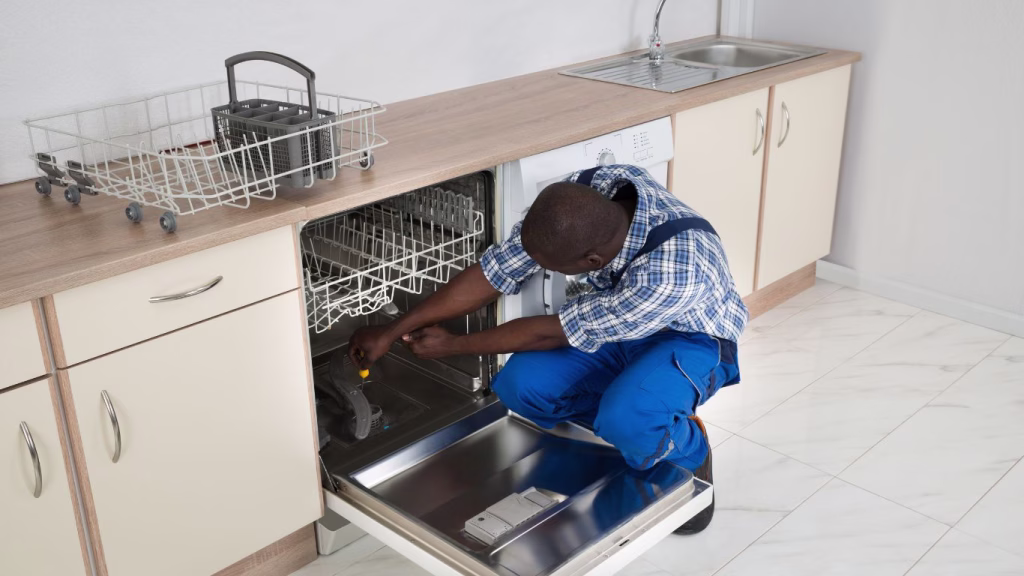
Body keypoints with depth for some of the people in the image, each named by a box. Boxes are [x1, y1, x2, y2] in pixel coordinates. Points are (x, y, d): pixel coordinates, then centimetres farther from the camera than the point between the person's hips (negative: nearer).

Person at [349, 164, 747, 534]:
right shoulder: (578, 200, -26)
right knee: (520, 385, -18)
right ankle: (638, 425, 6)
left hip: (690, 337, -5)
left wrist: (451, 346, -16)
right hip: (618, 325, 6)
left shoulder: (673, 272, -42)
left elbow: (551, 333, -29)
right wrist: (391, 332, -10)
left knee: (626, 422, -35)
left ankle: (690, 454, 0)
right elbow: (490, 275, -15)